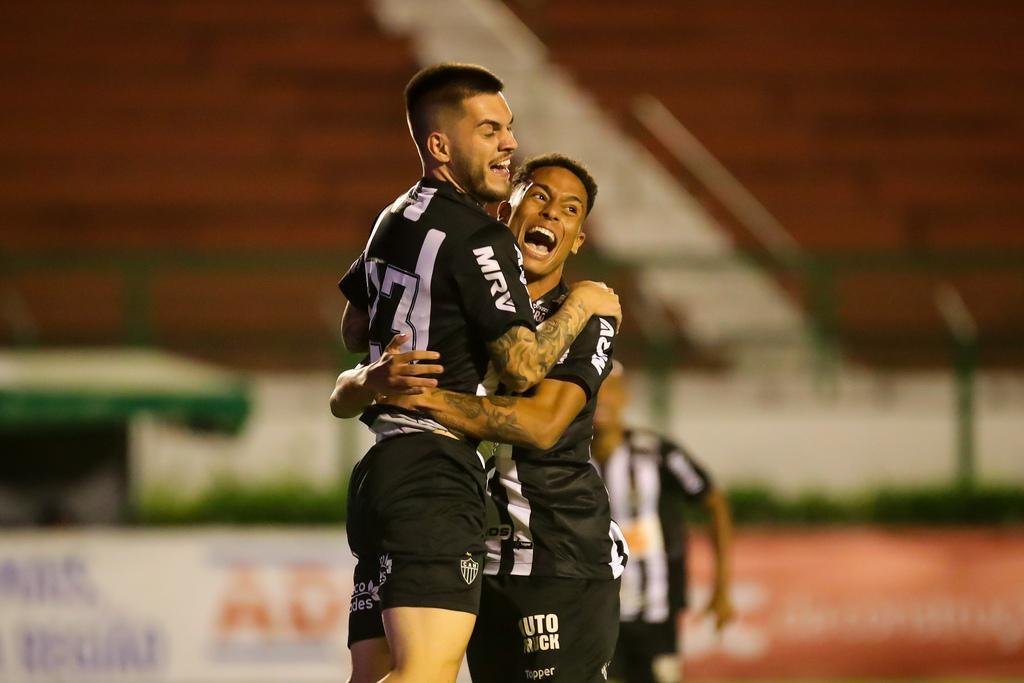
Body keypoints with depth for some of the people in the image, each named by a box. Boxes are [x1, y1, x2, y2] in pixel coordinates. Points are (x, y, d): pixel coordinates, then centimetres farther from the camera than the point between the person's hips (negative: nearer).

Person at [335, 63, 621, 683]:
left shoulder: (395, 220, 18)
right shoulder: (480, 240, -9)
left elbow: (355, 332, 32)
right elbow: (523, 366, -13)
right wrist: (583, 305, 3)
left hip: (378, 469, 10)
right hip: (437, 471, -10)